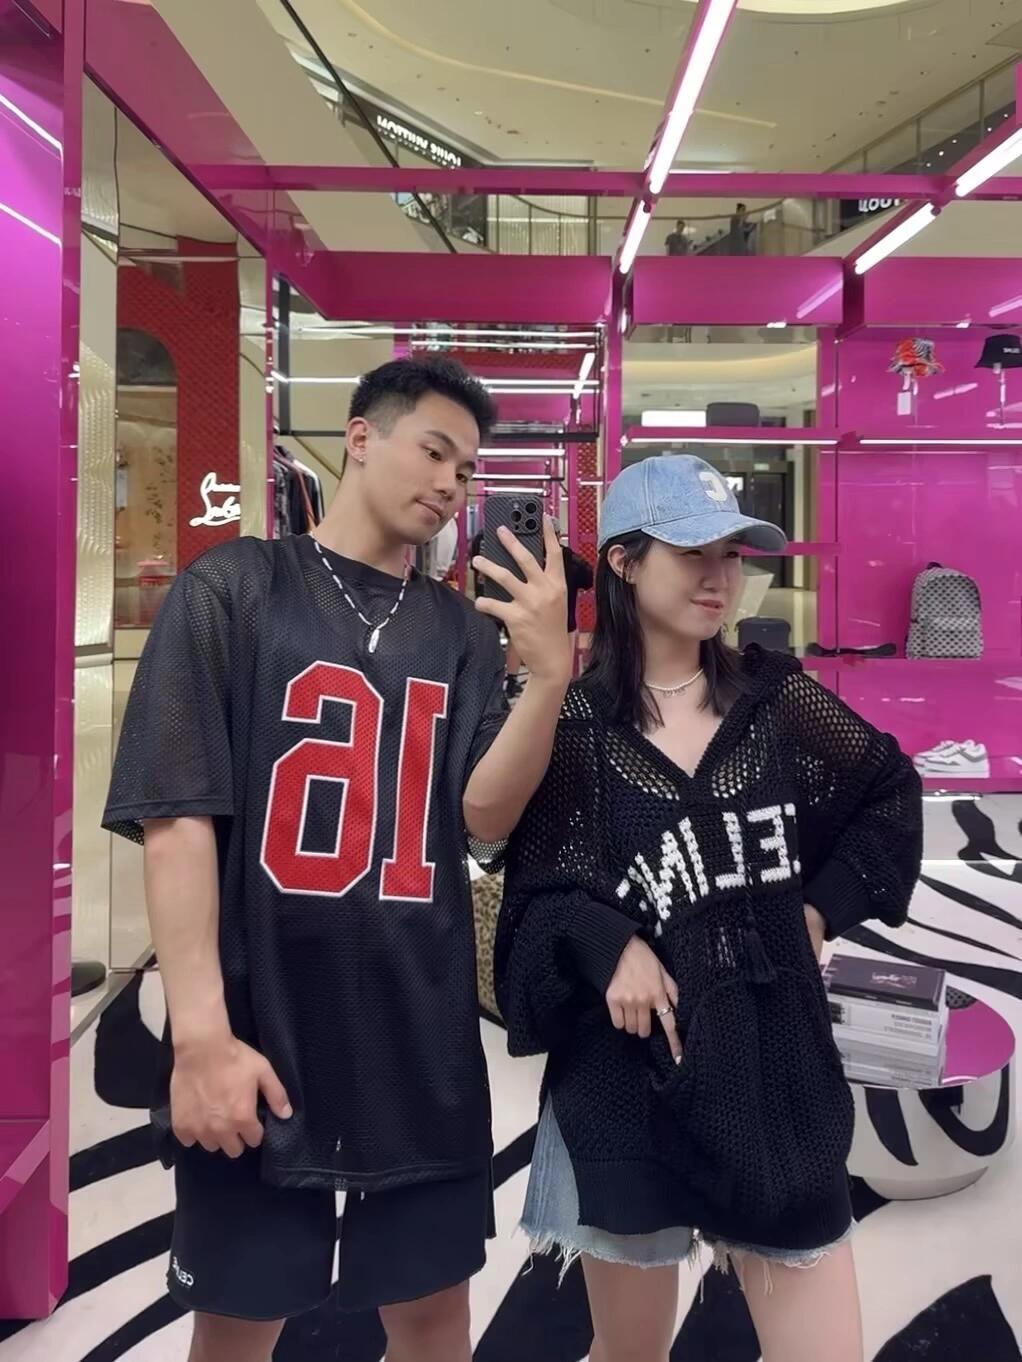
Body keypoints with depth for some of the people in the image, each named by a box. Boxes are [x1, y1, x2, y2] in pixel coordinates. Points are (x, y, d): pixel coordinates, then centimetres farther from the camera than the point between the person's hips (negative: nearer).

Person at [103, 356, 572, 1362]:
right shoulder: (231, 589, -5)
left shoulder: (464, 631, 6)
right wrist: (201, 1032, -14)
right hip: (259, 1031, -3)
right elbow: (177, 816, -10)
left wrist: (549, 677, -18)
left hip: (423, 1041, 4)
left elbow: (485, 816, -4)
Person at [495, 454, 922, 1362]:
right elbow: (535, 895, -5)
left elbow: (891, 794, 16)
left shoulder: (775, 696, 2)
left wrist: (823, 907, 6)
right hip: (630, 1072, -2)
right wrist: (608, 946, -23)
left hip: (776, 1062, 3)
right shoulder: (571, 720, -8)